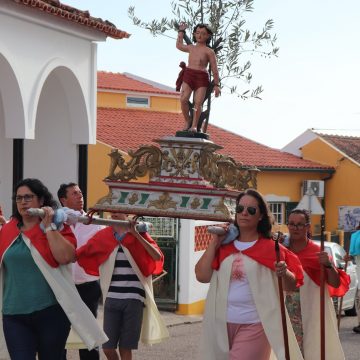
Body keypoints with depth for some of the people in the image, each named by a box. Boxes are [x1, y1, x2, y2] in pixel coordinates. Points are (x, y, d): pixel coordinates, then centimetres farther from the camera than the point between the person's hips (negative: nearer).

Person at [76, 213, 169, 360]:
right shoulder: (104, 236, 8)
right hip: (111, 299, 3)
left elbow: (157, 257, -15)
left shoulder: (139, 235, 1)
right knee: (107, 347, 1)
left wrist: (135, 234, -18)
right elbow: (78, 255, 5)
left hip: (133, 299, -3)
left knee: (125, 348, 2)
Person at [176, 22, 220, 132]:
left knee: (198, 102, -15)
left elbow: (214, 69, 3)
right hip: (188, 75, 3)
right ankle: (187, 121, -1)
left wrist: (216, 85, -3)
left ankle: (194, 125, -11)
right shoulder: (191, 48, 20)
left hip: (201, 77, -3)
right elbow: (179, 45, 42)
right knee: (183, 99, -16)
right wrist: (181, 31, 45)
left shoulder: (209, 51, 6)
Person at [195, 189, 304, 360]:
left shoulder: (271, 248, -2)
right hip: (221, 323, 4)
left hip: (253, 325, -4)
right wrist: (214, 243, -3)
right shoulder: (224, 246, 8)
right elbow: (202, 276, 0)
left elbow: (292, 285, -2)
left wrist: (284, 273, -24)